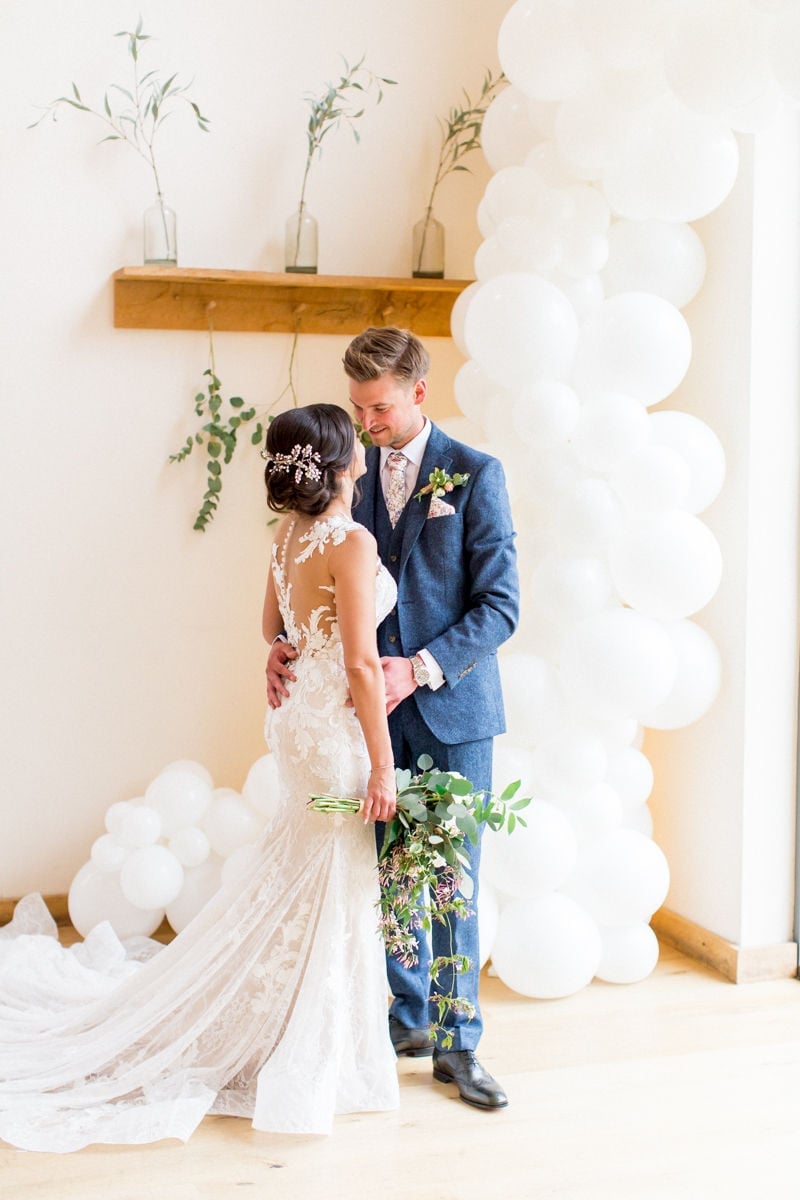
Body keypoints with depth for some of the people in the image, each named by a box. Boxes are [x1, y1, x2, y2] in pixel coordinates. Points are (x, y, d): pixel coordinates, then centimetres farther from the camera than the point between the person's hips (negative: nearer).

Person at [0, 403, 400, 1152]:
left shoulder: (290, 535, 5)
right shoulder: (351, 543, -21)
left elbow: (273, 627, 18)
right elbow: (362, 665, -22)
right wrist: (381, 764, -17)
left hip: (300, 718, 9)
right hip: (336, 730, -9)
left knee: (299, 882, 21)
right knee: (332, 892, 4)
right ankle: (310, 1062, 17)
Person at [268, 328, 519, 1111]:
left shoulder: (474, 475, -4)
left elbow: (499, 605, -9)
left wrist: (421, 668, -21)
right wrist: (285, 646, -8)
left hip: (452, 706, -3)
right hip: (375, 706, 3)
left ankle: (457, 1044, 15)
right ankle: (410, 1016, 28)